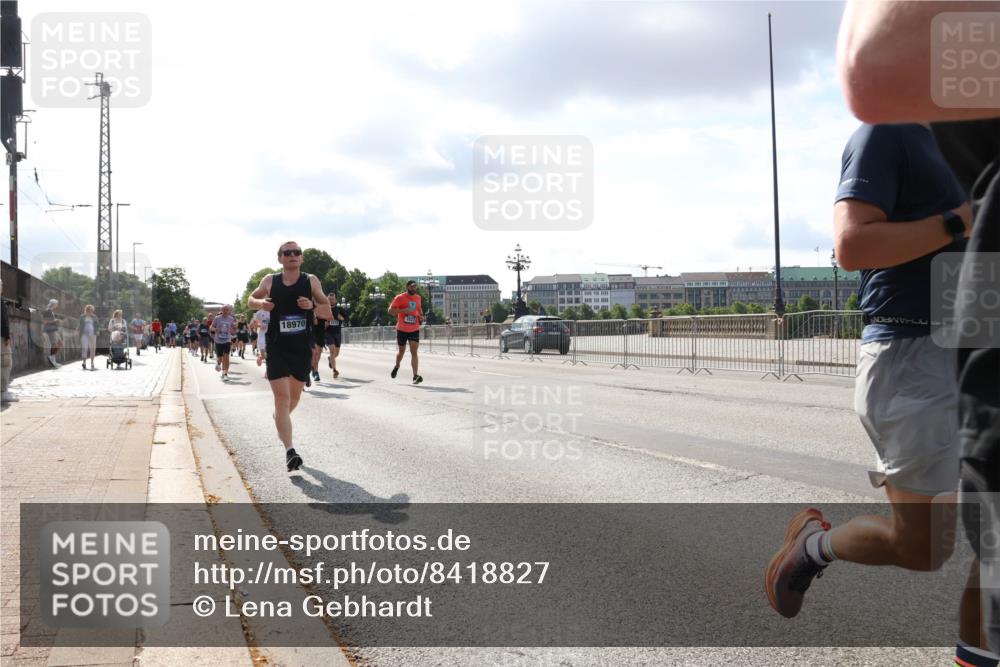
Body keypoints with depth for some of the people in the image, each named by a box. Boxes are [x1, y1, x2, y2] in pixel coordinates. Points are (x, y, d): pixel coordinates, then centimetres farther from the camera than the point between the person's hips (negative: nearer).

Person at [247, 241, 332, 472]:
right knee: (282, 397, -12)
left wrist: (313, 307, -20)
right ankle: (290, 451, -14)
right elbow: (250, 300, 16)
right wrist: (261, 303, -7)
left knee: (294, 396, 18)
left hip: (302, 348, 2)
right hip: (277, 348, -2)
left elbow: (329, 313, 1)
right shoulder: (269, 281, 0)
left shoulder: (311, 281, -1)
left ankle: (280, 418, 51)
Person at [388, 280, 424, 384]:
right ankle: (397, 366, 45)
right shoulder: (400, 297, -8)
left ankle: (415, 376, -17)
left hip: (414, 330, 2)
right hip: (402, 329, -2)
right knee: (401, 351, 13)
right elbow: (390, 311, -12)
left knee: (414, 352, -11)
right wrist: (403, 310, -24)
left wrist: (421, 316, 7)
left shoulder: (418, 297, 8)